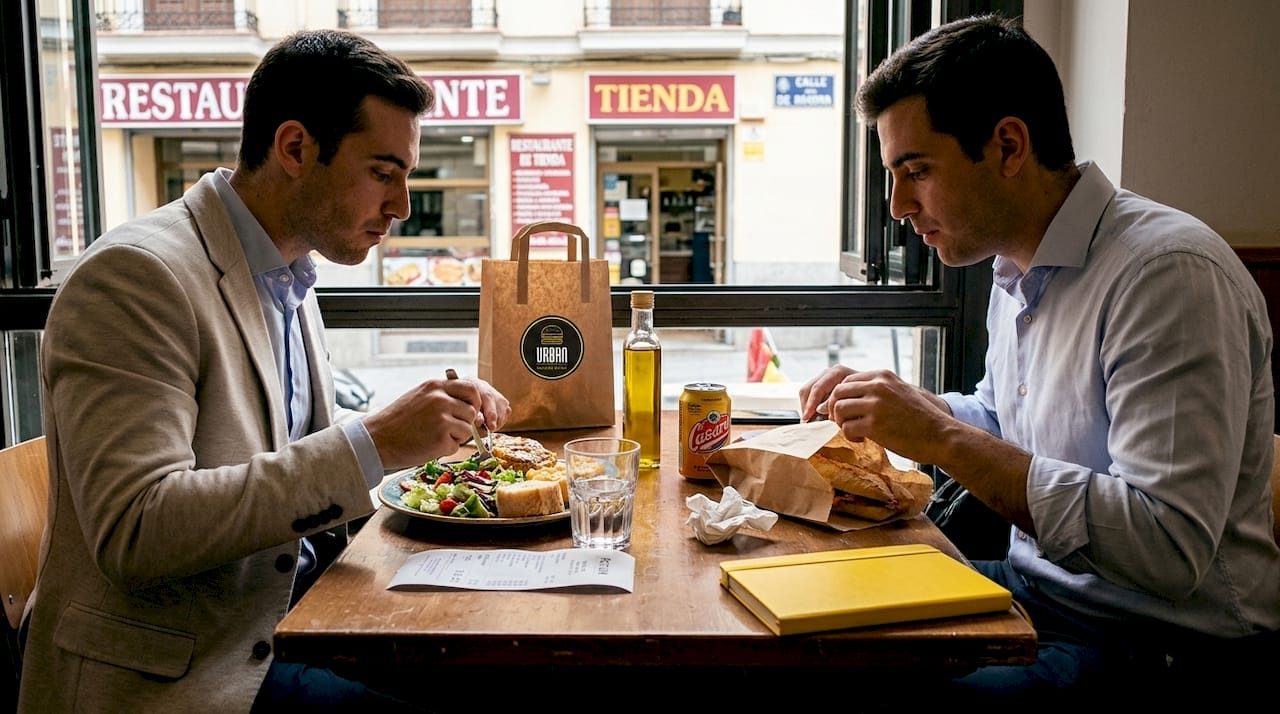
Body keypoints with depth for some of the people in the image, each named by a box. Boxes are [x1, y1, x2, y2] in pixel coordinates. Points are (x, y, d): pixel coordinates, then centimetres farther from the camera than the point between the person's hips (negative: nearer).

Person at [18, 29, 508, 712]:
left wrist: (431, 419, 3)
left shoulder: (288, 274, 10)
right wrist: (369, 445, -28)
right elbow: (135, 536, -26)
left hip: (285, 612, 8)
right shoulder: (134, 275, -18)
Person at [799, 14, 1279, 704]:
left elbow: (1170, 550, -30)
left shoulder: (1171, 272, -23)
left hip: (1166, 646, -8)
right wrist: (893, 408, 4)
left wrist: (944, 439, -27)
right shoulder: (1017, 269, 7)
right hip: (1038, 584, 8)